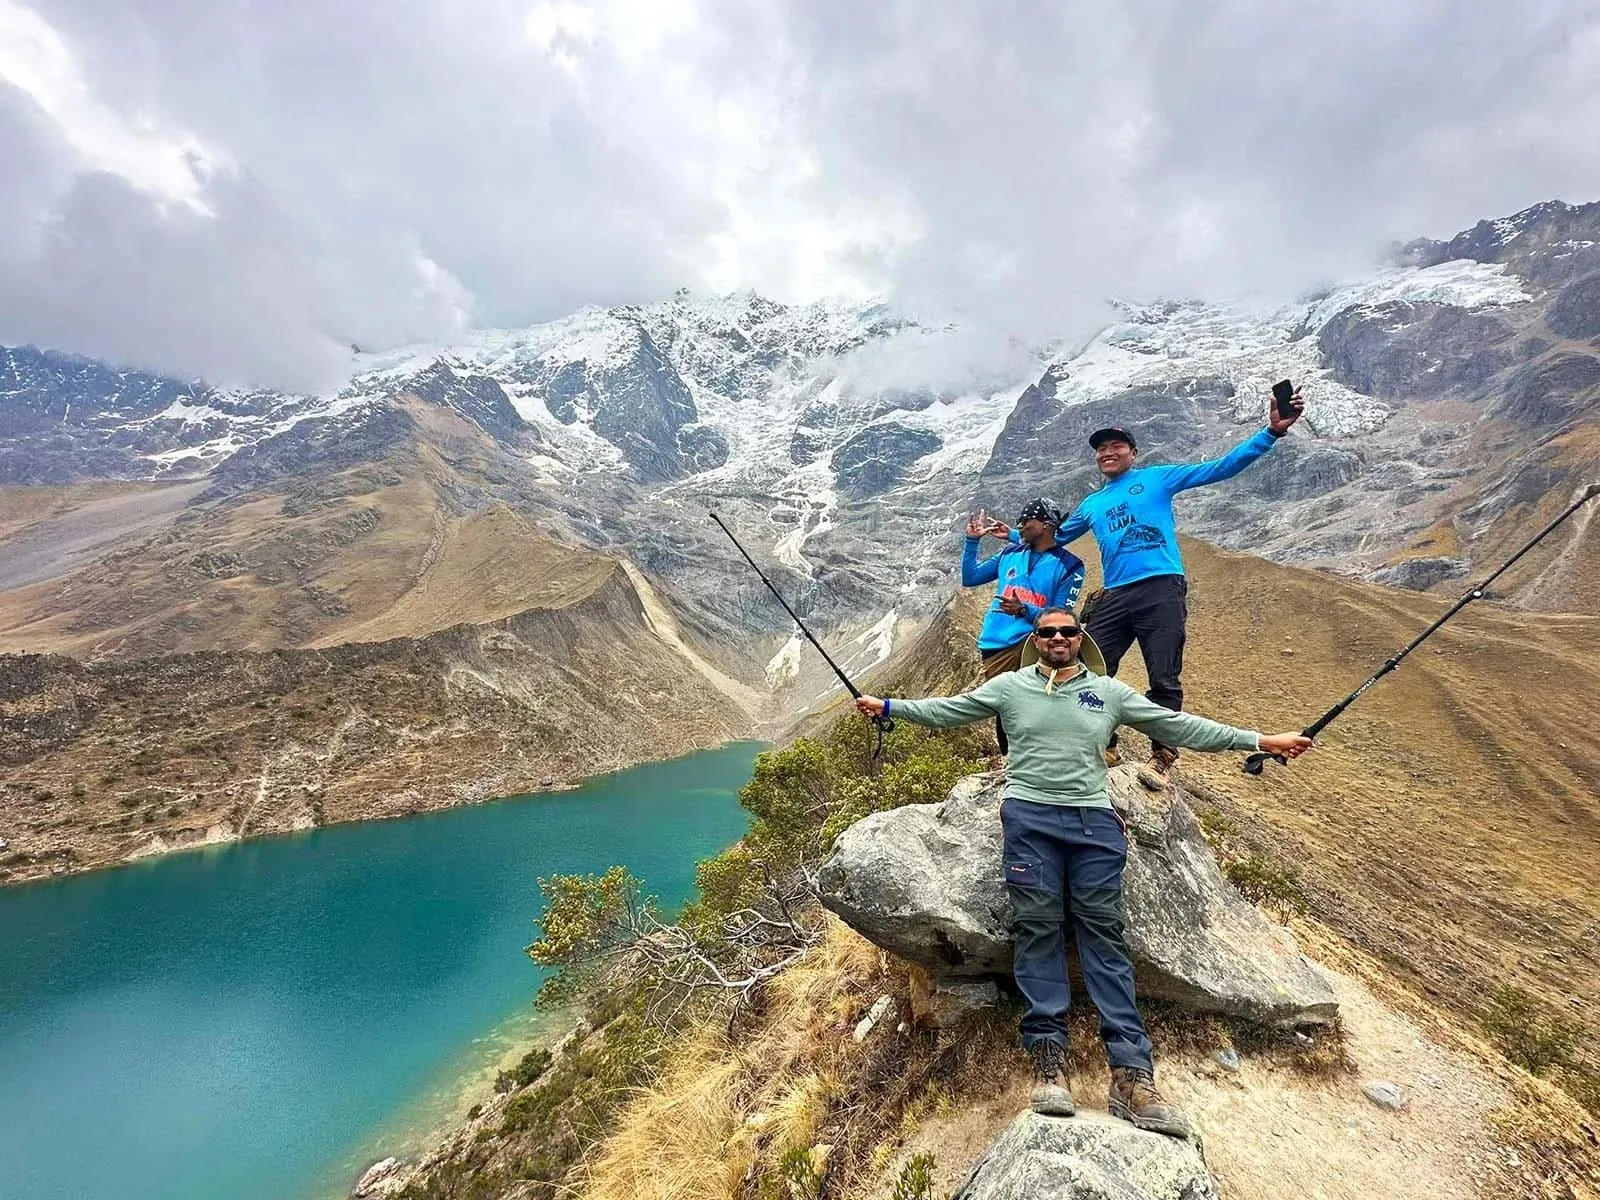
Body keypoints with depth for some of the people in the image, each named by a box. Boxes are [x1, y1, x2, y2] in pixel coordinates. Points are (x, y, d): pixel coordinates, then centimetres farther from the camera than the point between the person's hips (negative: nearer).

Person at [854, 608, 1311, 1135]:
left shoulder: (1109, 692, 15)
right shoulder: (1009, 686, 12)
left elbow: (1177, 726, 15)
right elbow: (947, 710, 13)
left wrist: (1259, 740, 12)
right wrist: (888, 706, 9)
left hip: (1094, 821, 2)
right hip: (1029, 816, -1)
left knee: (1104, 936, -4)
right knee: (1038, 931, -5)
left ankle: (1131, 1077, -4)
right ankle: (1048, 1062, -2)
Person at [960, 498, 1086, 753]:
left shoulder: (1069, 565, 0)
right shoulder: (1010, 553, 13)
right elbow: (969, 578, 14)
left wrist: (1023, 610, -23)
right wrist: (972, 541, 4)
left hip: (1032, 641, -4)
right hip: (994, 646, 4)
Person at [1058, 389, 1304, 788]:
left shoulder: (1157, 479, 11)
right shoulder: (1091, 504, 23)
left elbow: (1220, 467, 4)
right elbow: (1055, 538, 35)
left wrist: (1272, 432, -4)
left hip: (1161, 590, -4)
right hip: (1113, 597, 5)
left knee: (1164, 680, -3)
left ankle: (1162, 757, 6)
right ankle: (1103, 746, 14)